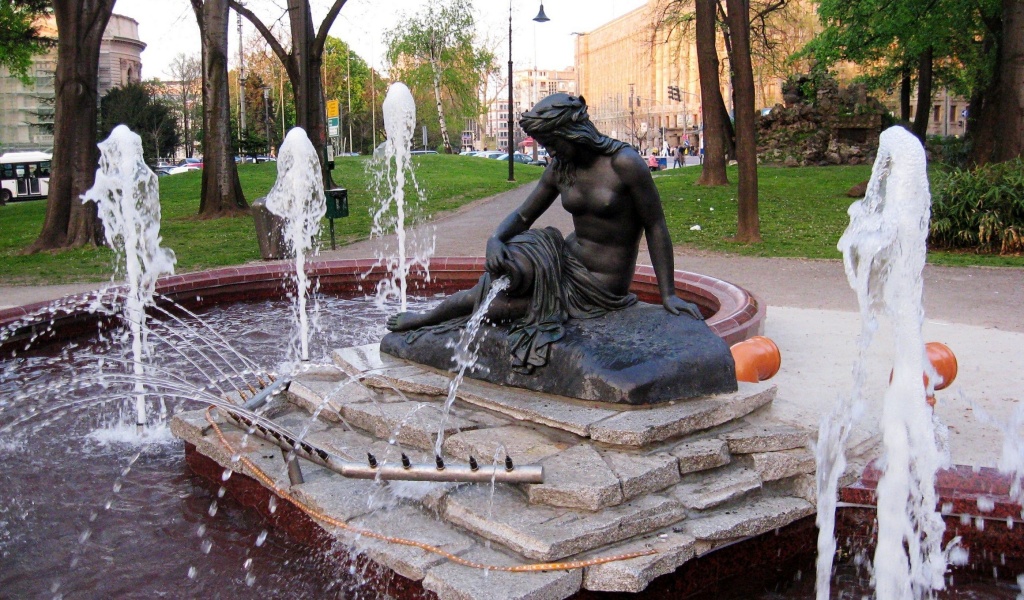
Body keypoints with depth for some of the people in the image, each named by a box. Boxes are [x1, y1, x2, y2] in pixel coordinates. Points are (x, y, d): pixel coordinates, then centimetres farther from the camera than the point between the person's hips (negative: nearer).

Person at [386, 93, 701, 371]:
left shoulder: (624, 163, -15)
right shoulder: (559, 169, 4)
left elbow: (656, 228, -11)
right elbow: (522, 216, 8)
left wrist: (668, 294, -12)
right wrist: (495, 239, -15)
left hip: (599, 286, -5)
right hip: (566, 260, 5)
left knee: (496, 303, -16)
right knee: (512, 267, -26)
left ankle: (428, 318, 10)